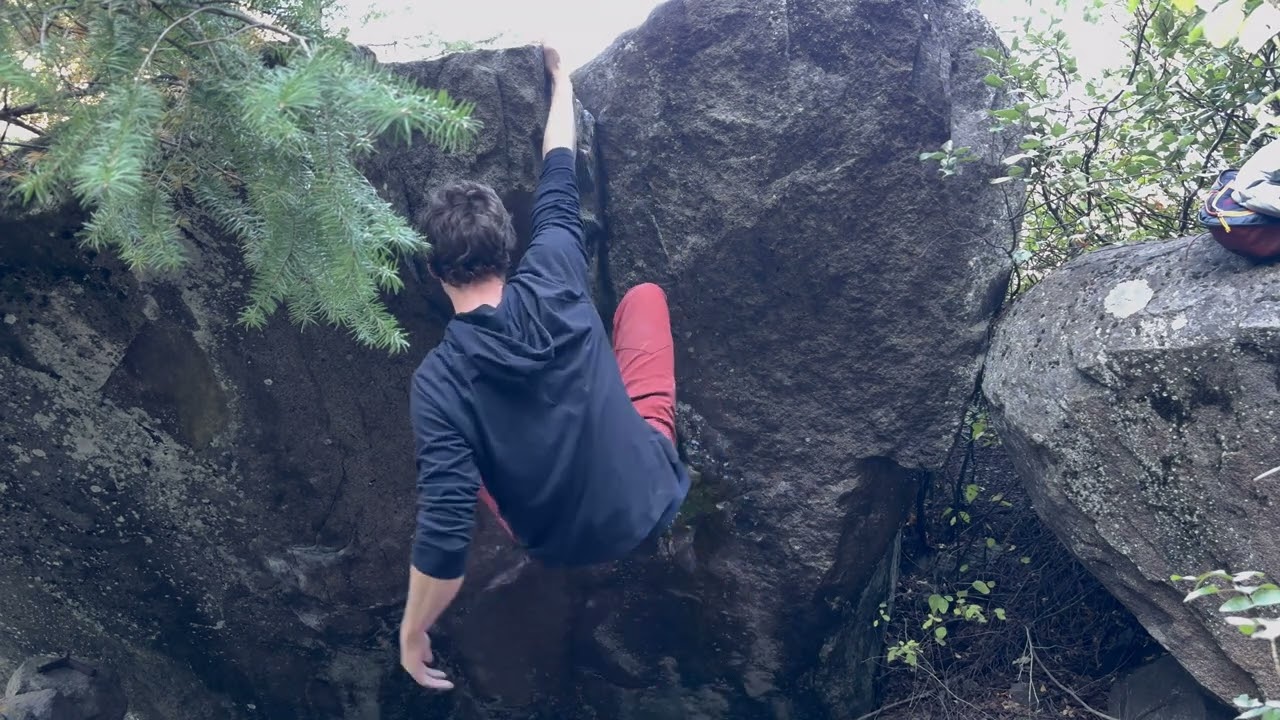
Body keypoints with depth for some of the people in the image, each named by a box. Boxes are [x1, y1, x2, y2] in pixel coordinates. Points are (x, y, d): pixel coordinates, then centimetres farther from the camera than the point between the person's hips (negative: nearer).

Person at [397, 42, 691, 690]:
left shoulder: (438, 380, -24)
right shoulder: (553, 279, -18)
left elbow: (446, 531, -25)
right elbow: (559, 186, 1)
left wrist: (412, 635, -9)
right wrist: (560, 79, 17)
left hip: (566, 547, -1)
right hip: (656, 499, 2)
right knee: (644, 293, 14)